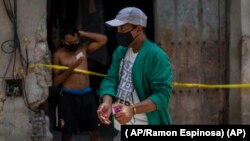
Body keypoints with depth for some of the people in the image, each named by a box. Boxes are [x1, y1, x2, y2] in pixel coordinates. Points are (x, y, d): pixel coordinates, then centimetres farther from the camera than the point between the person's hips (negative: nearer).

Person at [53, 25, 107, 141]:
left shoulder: (84, 48, 8)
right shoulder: (58, 55, -1)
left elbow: (103, 39, 1)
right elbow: (56, 81, -3)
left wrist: (82, 34, -2)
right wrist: (71, 68, -16)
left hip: (87, 94, 3)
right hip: (69, 96, -3)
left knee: (94, 131, 5)